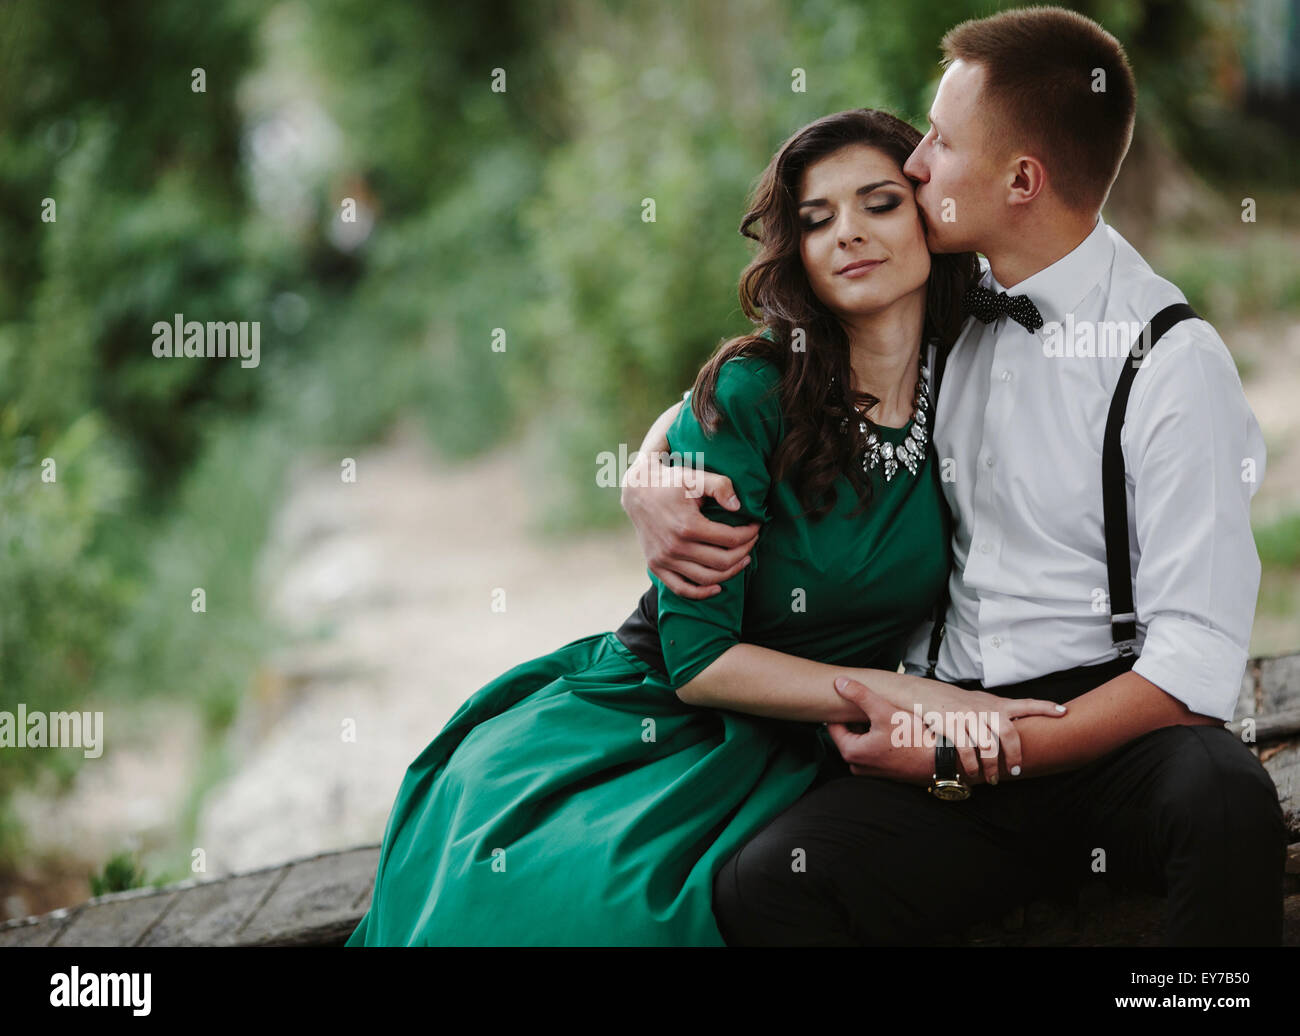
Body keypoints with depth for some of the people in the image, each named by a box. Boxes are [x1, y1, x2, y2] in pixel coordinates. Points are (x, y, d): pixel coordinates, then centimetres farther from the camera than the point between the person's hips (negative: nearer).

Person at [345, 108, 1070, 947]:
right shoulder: (749, 393, -10)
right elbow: (698, 660, -13)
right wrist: (912, 696, -17)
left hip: (789, 760, 3)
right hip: (647, 716, -2)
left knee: (640, 900, -28)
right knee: (502, 892, -30)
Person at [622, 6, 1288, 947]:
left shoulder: (1174, 359, -5)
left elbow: (1196, 661, -11)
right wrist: (649, 486, 1)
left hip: (1103, 720, -3)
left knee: (1222, 799, -39)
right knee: (760, 888, -27)